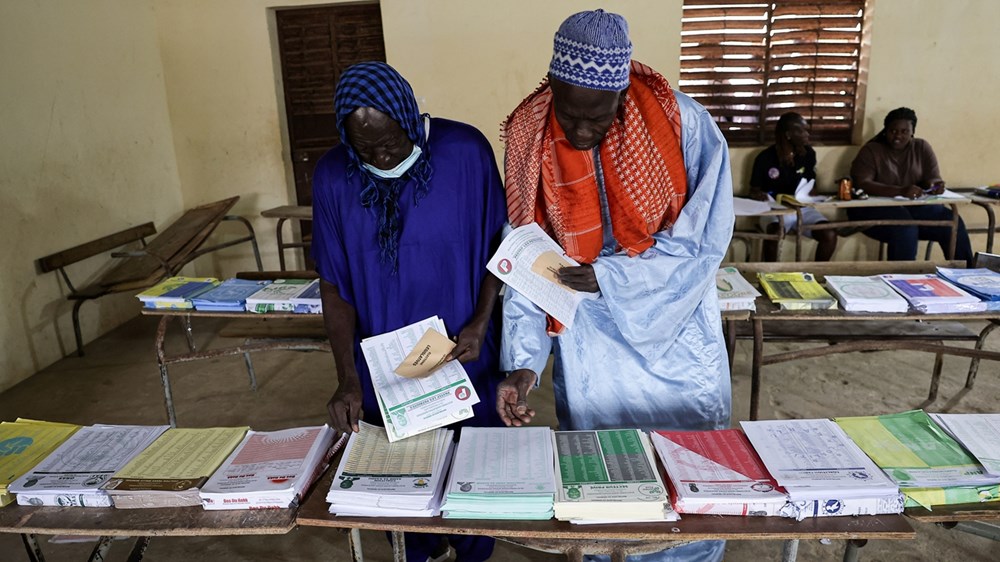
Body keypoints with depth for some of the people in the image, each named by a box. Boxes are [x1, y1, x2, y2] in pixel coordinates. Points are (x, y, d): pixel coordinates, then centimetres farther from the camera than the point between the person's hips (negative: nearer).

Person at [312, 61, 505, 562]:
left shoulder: (465, 152, -14)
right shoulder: (332, 176, -8)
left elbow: (498, 243, -3)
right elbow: (333, 283, -4)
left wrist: (480, 323, -14)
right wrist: (348, 379, -11)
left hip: (463, 358, -1)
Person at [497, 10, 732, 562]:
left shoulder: (683, 124, -17)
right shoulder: (531, 140, -11)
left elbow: (704, 241, -15)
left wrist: (610, 276, -26)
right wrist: (523, 359, -18)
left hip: (675, 336, 0)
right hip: (588, 346, 1)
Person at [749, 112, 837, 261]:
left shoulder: (808, 153, 4)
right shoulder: (765, 158, -9)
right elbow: (754, 190, 0)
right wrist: (758, 195, -24)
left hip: (802, 208, 4)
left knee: (830, 236, -19)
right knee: (774, 233, -38)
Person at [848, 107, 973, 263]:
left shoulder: (922, 148, 10)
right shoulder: (871, 151, -4)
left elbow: (934, 179, 5)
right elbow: (861, 184, -19)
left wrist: (933, 185, -23)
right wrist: (900, 191, -33)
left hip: (914, 207, 5)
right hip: (875, 208, -5)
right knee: (905, 229, -34)